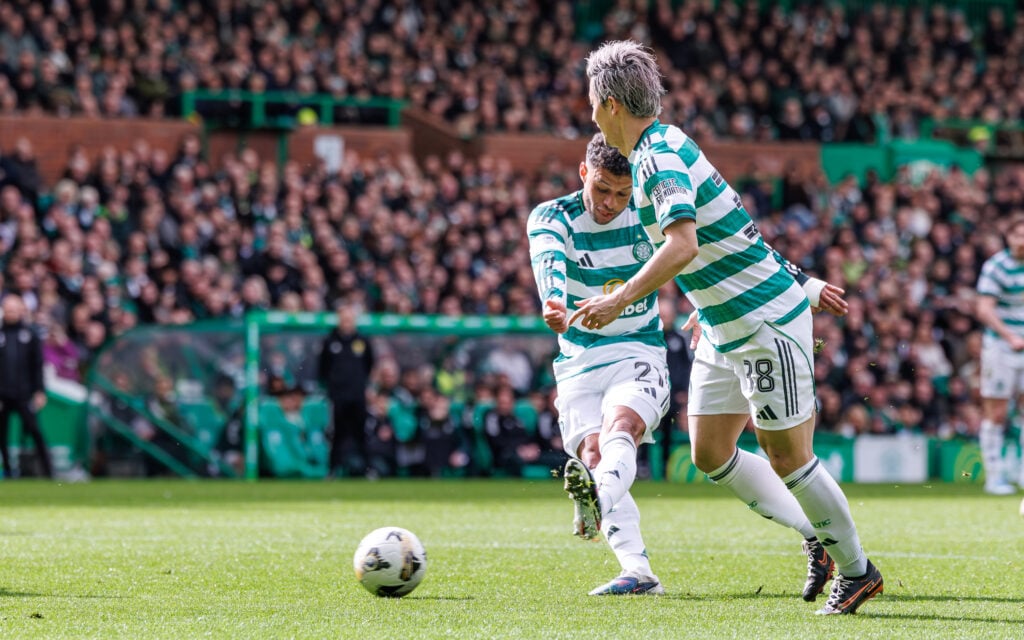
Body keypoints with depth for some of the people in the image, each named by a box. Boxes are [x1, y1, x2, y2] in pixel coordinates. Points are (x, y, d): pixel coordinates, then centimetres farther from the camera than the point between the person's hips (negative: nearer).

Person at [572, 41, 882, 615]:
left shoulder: (659, 159, -21)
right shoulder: (665, 144, 9)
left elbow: (682, 246, -37)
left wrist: (620, 300, -41)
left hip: (767, 324, -10)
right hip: (723, 331, 10)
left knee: (787, 457, -2)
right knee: (710, 454, 9)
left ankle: (857, 570, 13)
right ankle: (817, 538, 20)